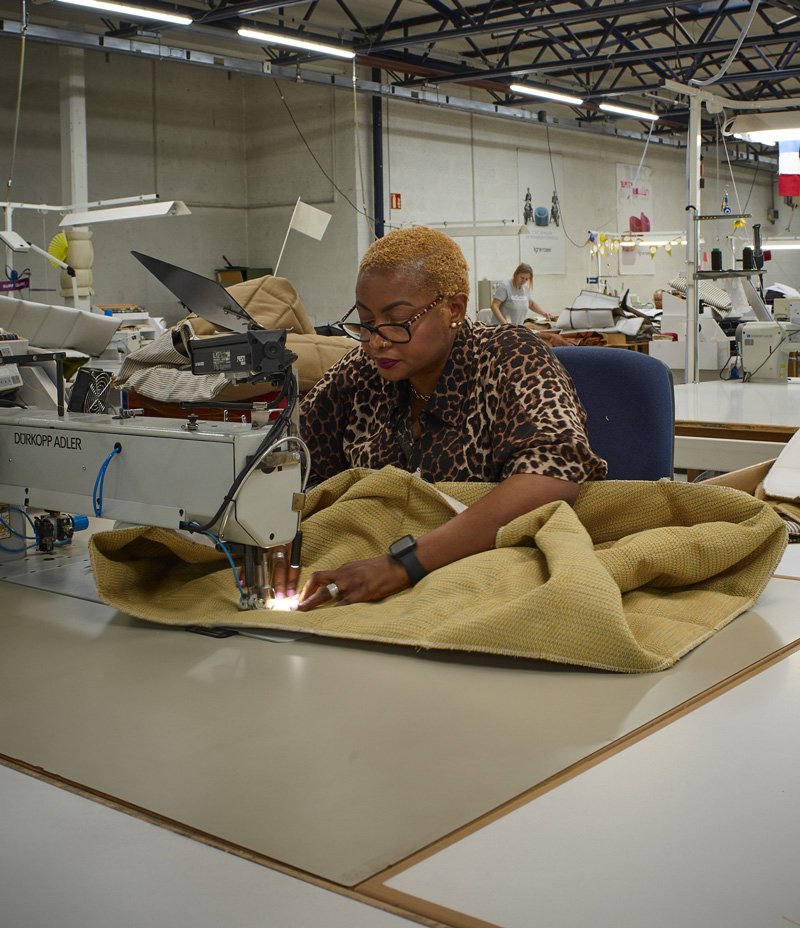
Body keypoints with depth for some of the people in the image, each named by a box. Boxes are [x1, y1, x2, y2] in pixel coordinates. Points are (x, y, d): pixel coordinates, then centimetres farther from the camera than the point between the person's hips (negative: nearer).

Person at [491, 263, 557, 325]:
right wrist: (504, 322, -23)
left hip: (518, 328, 5)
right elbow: (494, 306, -12)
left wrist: (545, 314, 16)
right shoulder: (504, 286, -7)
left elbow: (532, 304, 29)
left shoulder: (526, 288, 12)